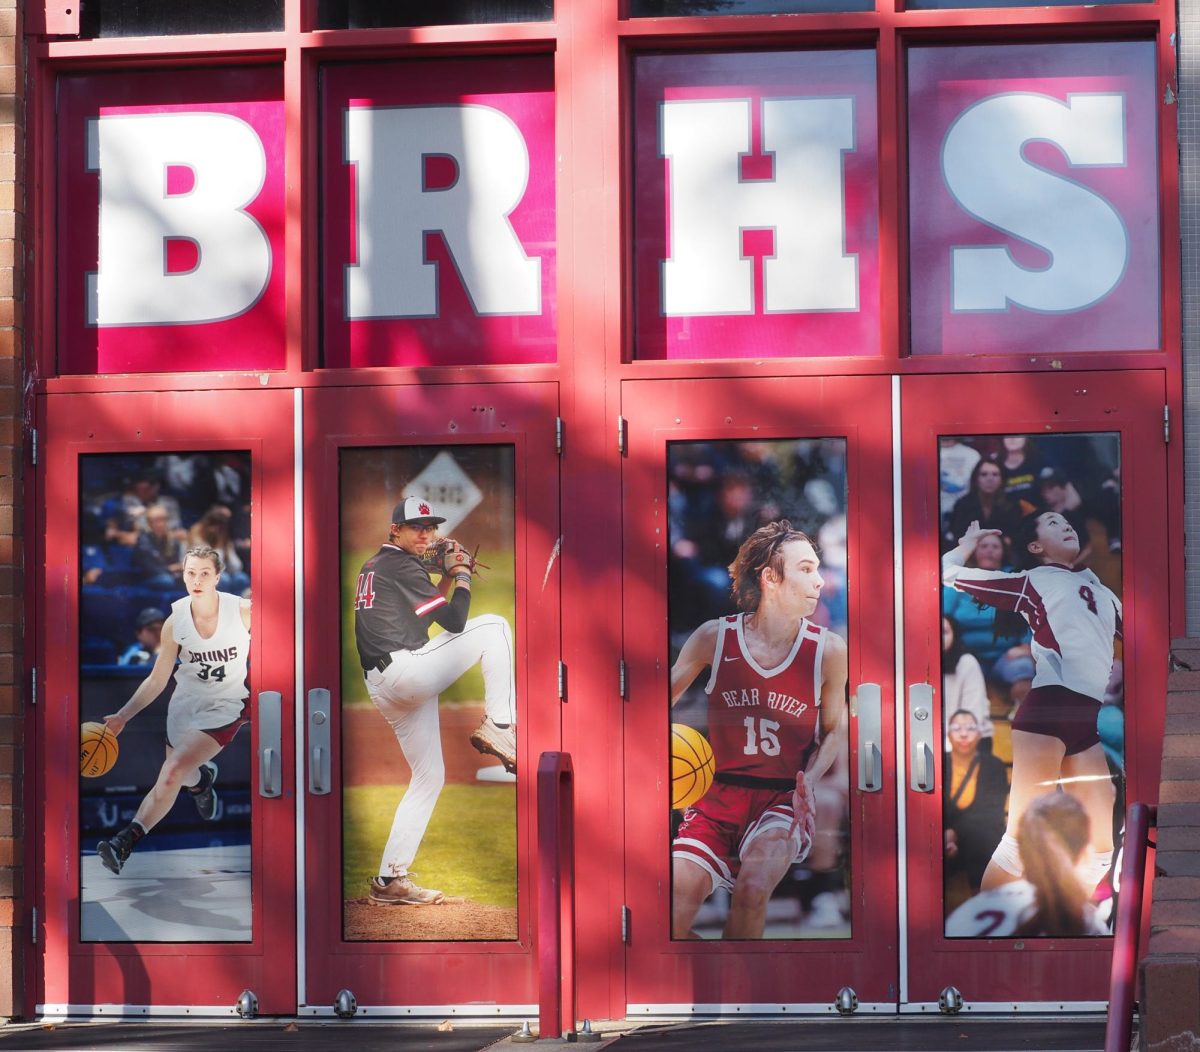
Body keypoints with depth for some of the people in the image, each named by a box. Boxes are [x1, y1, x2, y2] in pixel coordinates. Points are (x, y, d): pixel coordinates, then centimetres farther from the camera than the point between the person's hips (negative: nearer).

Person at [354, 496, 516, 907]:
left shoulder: (372, 567, 22)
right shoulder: (402, 566, -7)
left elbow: (428, 609, 27)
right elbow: (454, 620, -10)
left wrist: (449, 576, 16)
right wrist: (462, 575, 4)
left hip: (383, 688, 10)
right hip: (406, 670, -10)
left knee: (429, 777, 14)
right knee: (493, 626, -4)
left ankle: (390, 880, 10)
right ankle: (499, 726, -9)